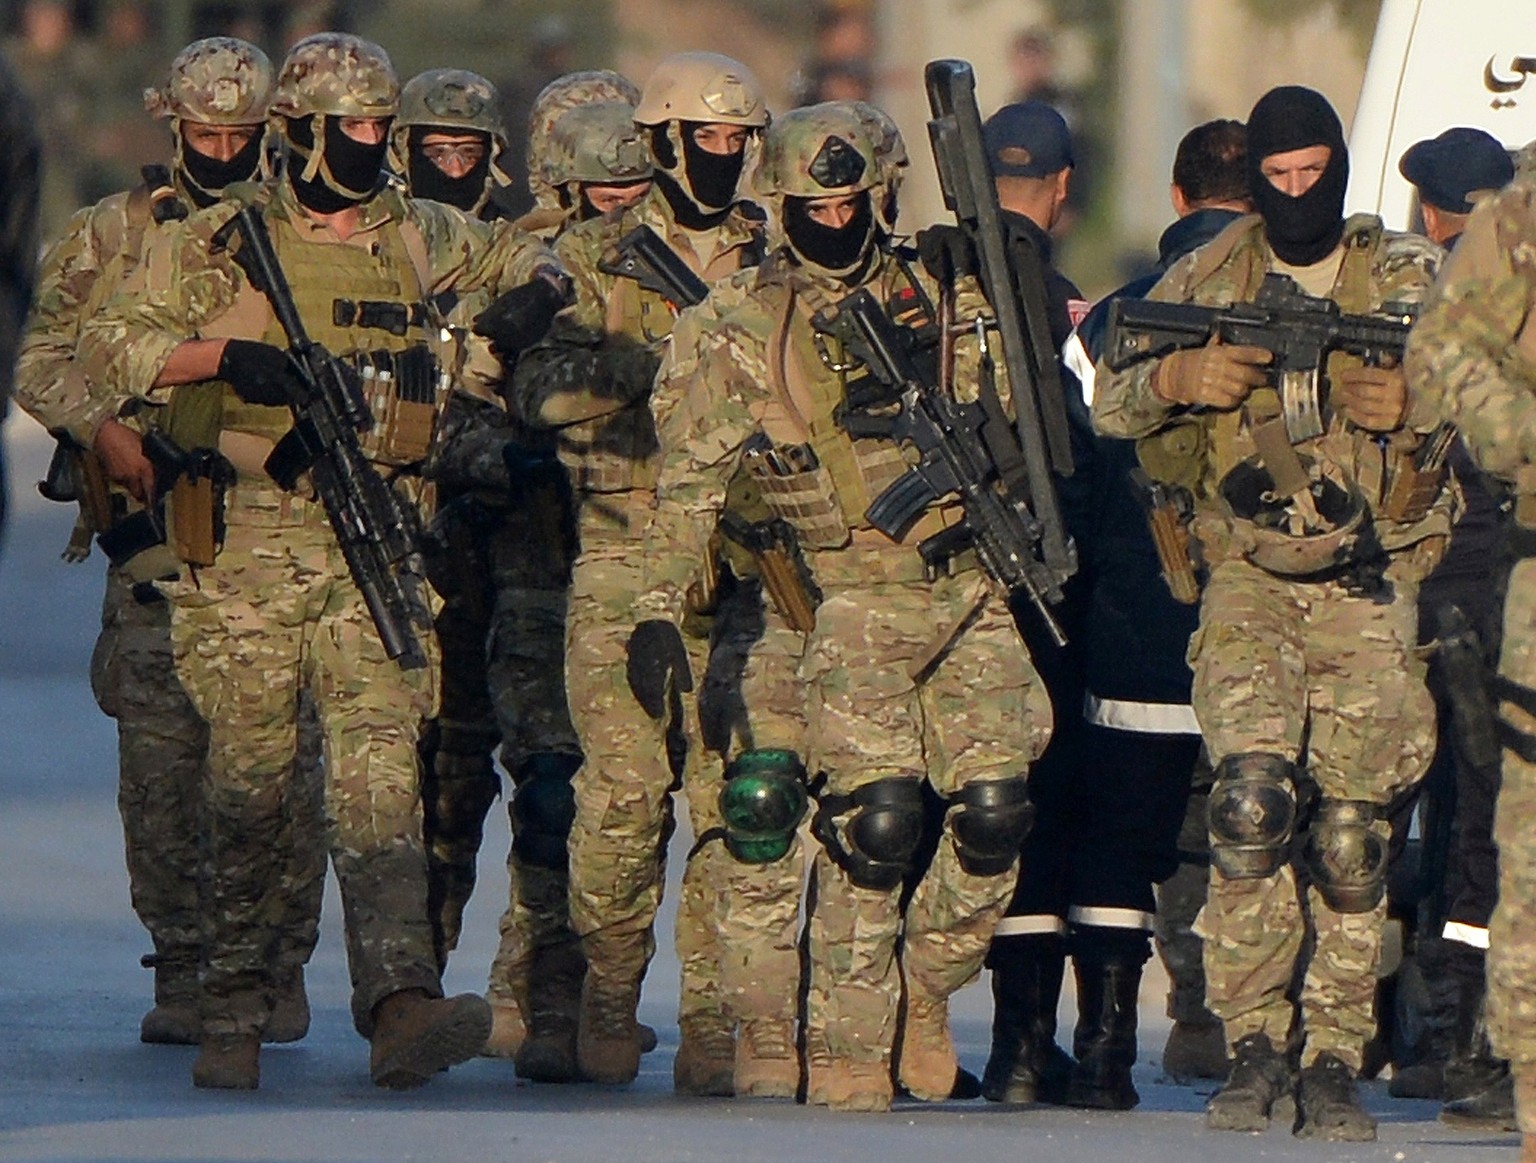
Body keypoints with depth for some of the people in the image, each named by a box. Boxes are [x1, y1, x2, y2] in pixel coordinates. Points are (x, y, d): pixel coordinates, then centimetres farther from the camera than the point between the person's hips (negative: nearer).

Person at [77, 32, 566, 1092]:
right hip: (245, 545, -1)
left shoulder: (418, 240, 13)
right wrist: (220, 354, -14)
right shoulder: (220, 243, 4)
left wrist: (536, 290, 8)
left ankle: (401, 1005, -23)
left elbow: (515, 252, 32)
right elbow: (108, 346, 1)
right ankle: (234, 1012, 14)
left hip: (374, 552, 1)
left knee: (380, 769, -11)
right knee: (246, 780, 3)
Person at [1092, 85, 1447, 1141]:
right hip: (1250, 582, 0)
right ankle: (1254, 1044, -9)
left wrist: (1414, 407, -21)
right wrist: (1177, 380, -11)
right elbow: (1109, 402, 11)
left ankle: (1335, 1062, 9)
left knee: (1351, 835, -1)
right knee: (1253, 793, -19)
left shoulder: (1411, 279, 3)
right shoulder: (1210, 278, 7)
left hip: (1370, 590, 0)